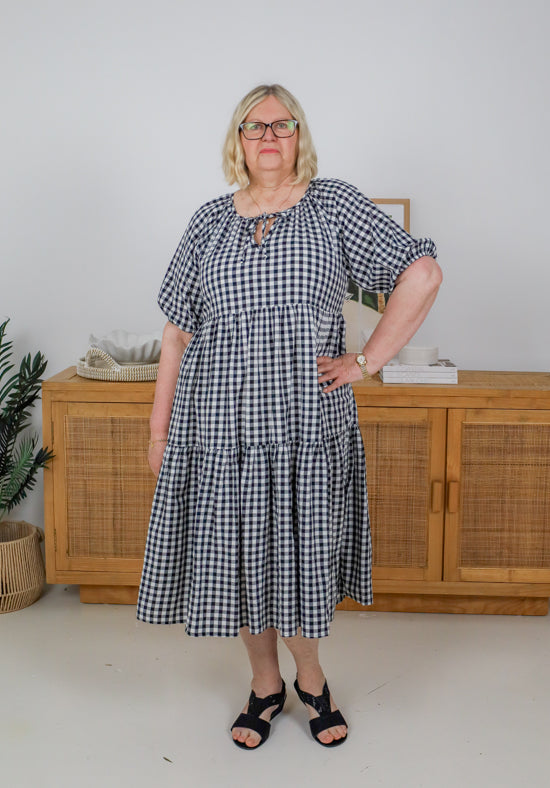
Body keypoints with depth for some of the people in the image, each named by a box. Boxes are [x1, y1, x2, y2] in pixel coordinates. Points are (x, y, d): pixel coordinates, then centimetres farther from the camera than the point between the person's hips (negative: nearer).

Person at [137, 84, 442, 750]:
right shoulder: (211, 221, 9)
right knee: (239, 554, 8)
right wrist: (160, 426, 6)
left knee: (302, 552, 4)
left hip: (306, 423, -2)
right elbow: (178, 329, 9)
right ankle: (266, 684, 29)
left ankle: (311, 679, 30)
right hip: (221, 424, 2)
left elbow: (422, 274, -3)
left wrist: (368, 361, -7)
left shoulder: (333, 205, 3)